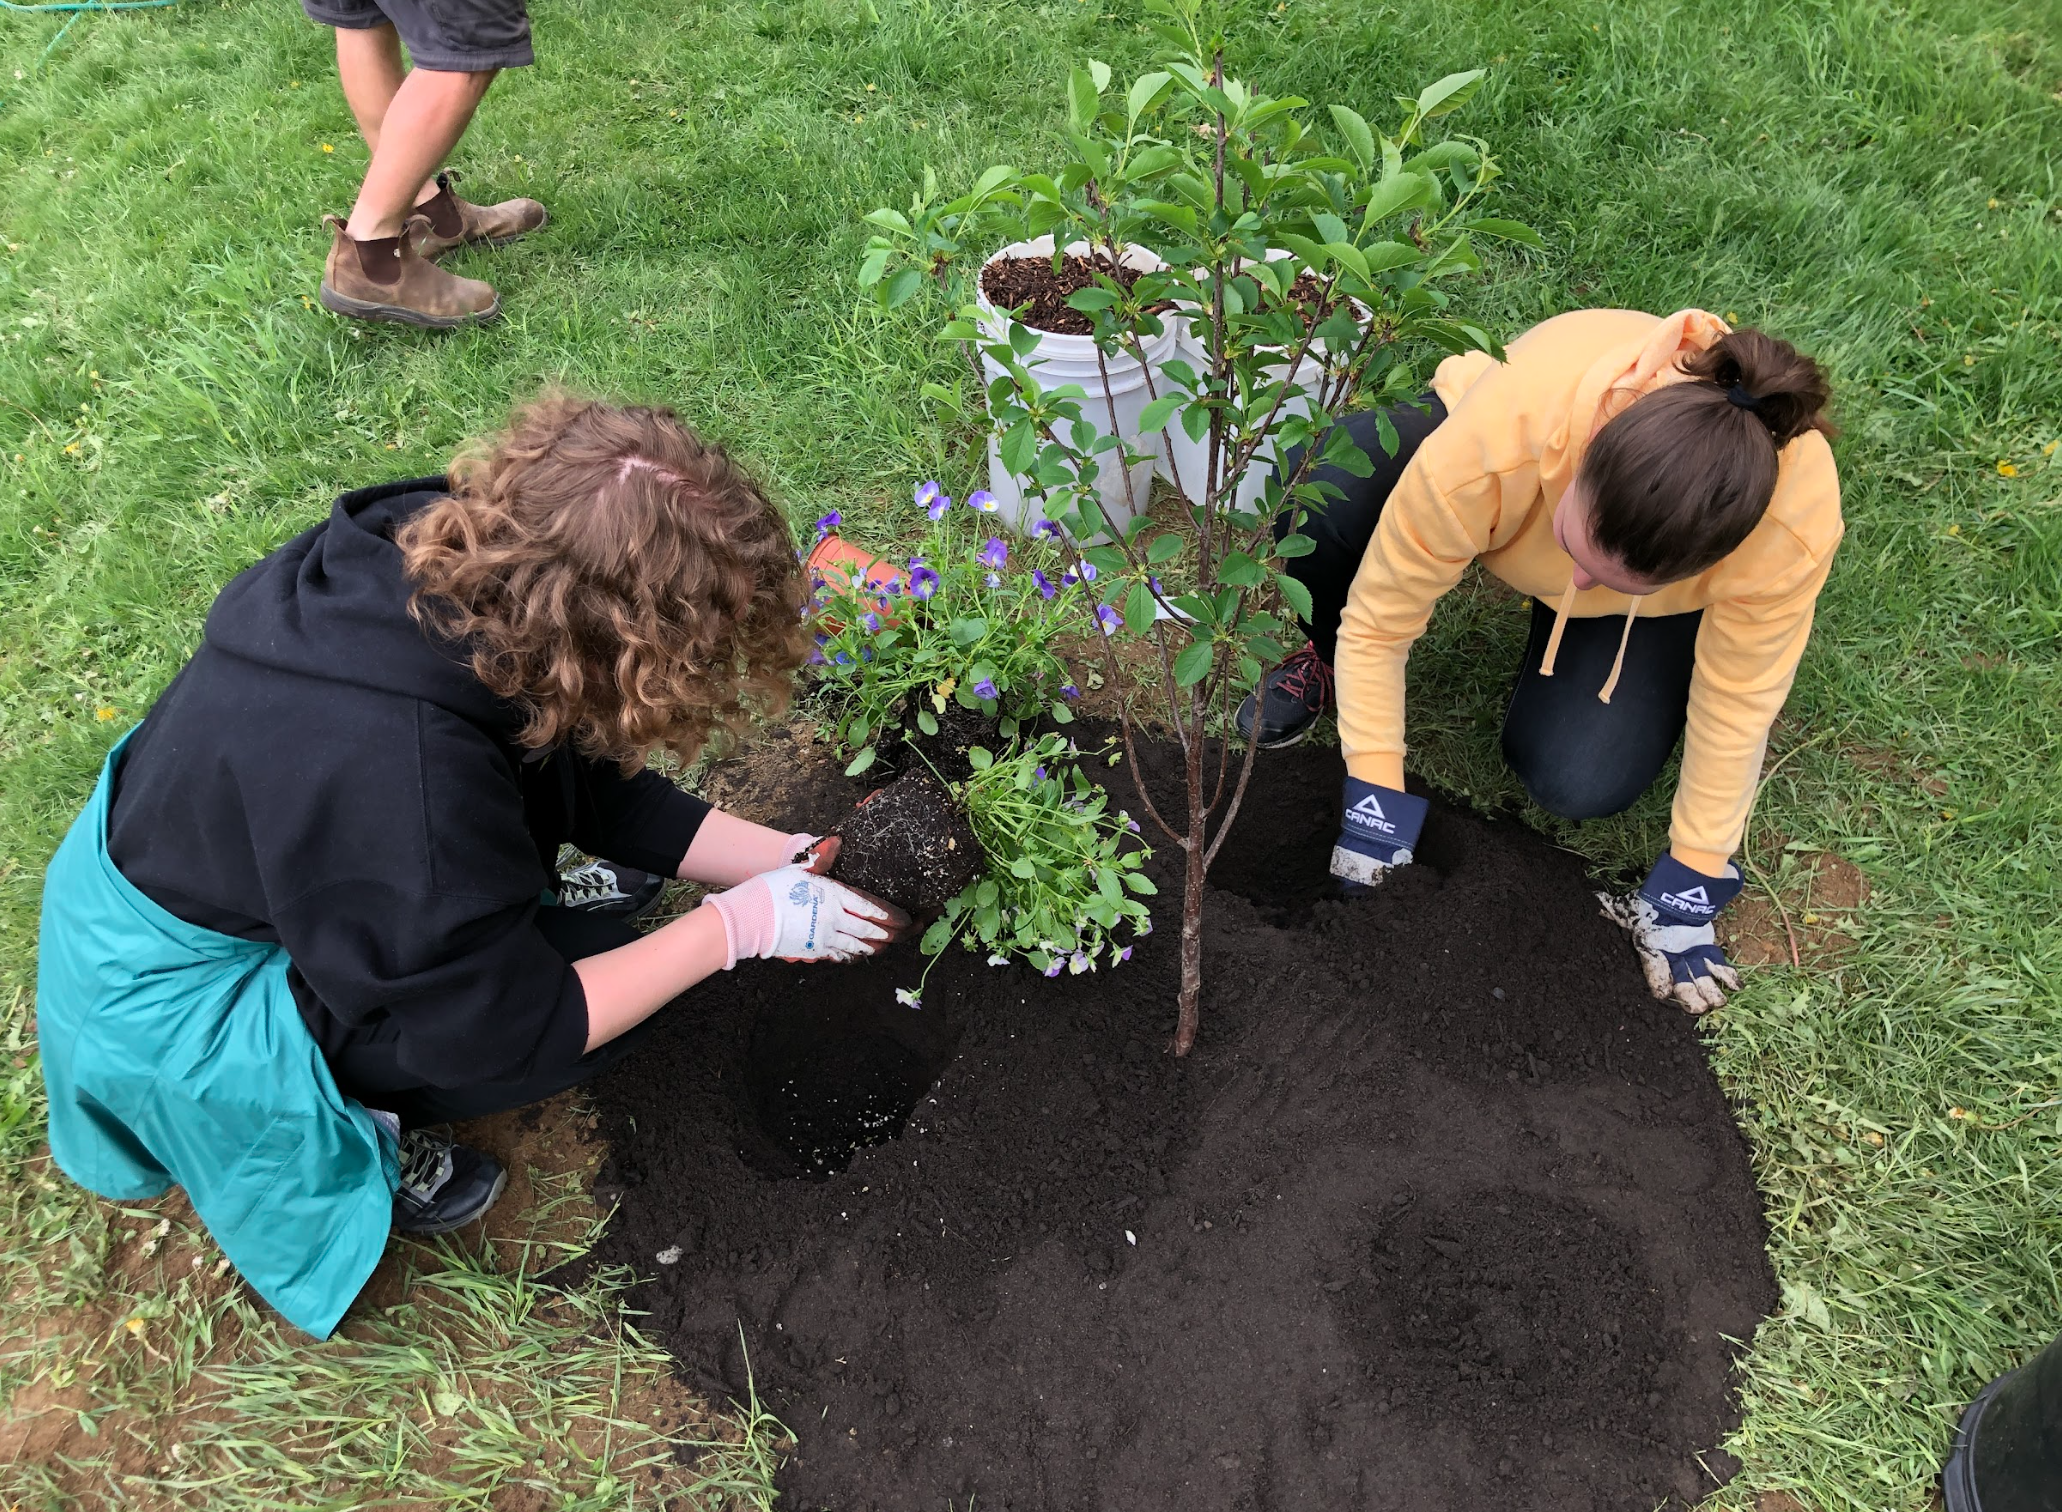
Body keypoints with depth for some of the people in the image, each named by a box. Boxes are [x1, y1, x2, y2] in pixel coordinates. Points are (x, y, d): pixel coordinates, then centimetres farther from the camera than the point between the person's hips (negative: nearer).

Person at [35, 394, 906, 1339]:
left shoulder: (458, 558, -19)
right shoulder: (397, 768, -41)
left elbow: (587, 775, -4)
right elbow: (505, 1029, -26)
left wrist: (776, 860, -7)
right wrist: (737, 925, -21)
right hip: (171, 990, -7)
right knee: (602, 978, -16)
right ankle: (344, 1126, 5)